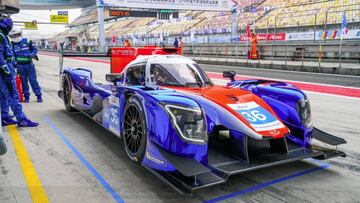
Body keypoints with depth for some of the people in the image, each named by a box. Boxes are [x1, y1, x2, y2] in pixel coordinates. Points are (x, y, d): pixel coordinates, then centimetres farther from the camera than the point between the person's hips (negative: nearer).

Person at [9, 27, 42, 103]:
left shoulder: (27, 41, 1)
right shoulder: (11, 44, 3)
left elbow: (34, 49, 6)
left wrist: (32, 54, -14)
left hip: (29, 64, -1)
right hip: (20, 66, 1)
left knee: (33, 80, -1)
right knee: (24, 81, 7)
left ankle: (39, 95, 4)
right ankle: (26, 96, 16)